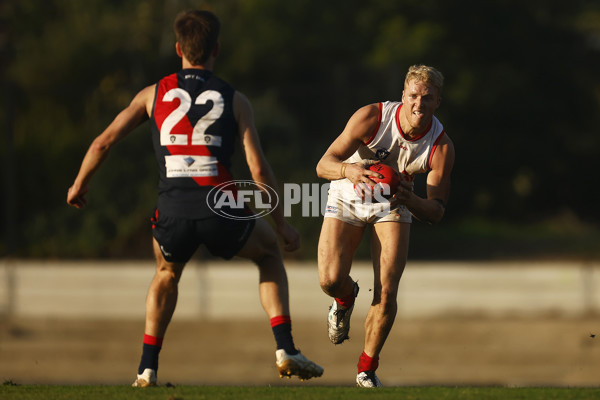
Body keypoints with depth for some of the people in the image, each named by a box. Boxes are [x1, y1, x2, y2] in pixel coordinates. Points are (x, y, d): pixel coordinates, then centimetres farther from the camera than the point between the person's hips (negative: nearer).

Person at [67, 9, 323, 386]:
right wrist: (283, 224, 11)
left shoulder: (154, 94, 11)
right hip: (220, 211, -2)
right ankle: (285, 351, 14)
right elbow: (258, 167, 1)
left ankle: (147, 369, 23)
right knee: (270, 253, 29)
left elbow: (103, 142, 11)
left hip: (173, 213, 2)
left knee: (167, 274, 34)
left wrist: (79, 185, 28)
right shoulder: (235, 100, 7)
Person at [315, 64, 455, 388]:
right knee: (330, 280, -19)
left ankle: (367, 367, 9)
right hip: (348, 196, -1)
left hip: (394, 205, 1)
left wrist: (410, 200, -40)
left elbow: (436, 211, -18)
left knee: (386, 294, -14)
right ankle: (346, 298, 21)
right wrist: (349, 170, -48)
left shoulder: (441, 146, -22)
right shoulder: (371, 117, -27)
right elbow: (323, 165, -25)